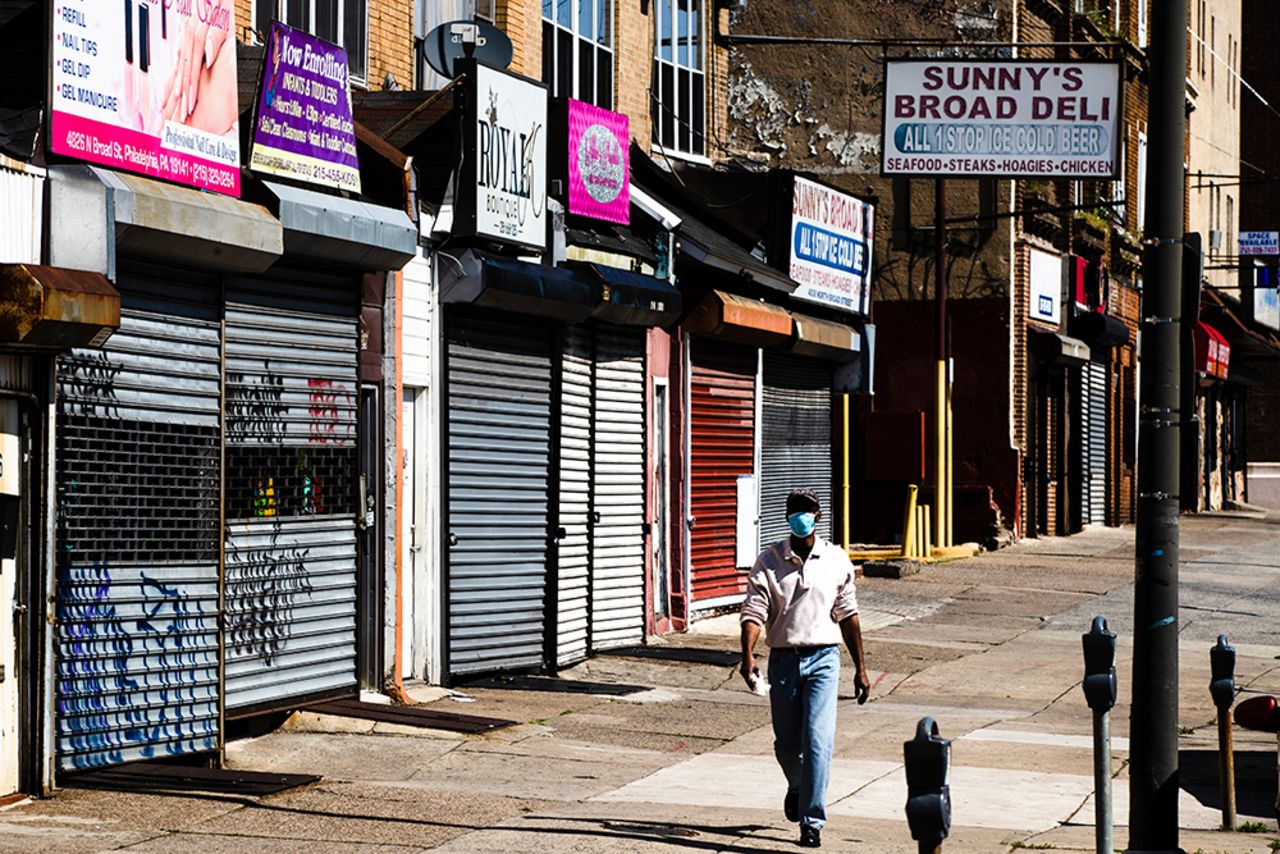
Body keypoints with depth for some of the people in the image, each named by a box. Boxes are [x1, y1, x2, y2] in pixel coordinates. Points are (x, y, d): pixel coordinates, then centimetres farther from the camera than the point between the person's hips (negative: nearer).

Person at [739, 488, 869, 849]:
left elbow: (847, 615, 11)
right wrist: (748, 655, -23)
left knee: (817, 738, -14)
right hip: (783, 660, 1)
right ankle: (797, 787, 43)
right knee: (786, 744, 9)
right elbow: (754, 611, -7)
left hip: (823, 659, -1)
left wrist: (860, 667, 12)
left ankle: (812, 821, -11)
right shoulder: (769, 561, 1)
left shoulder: (836, 560, 5)